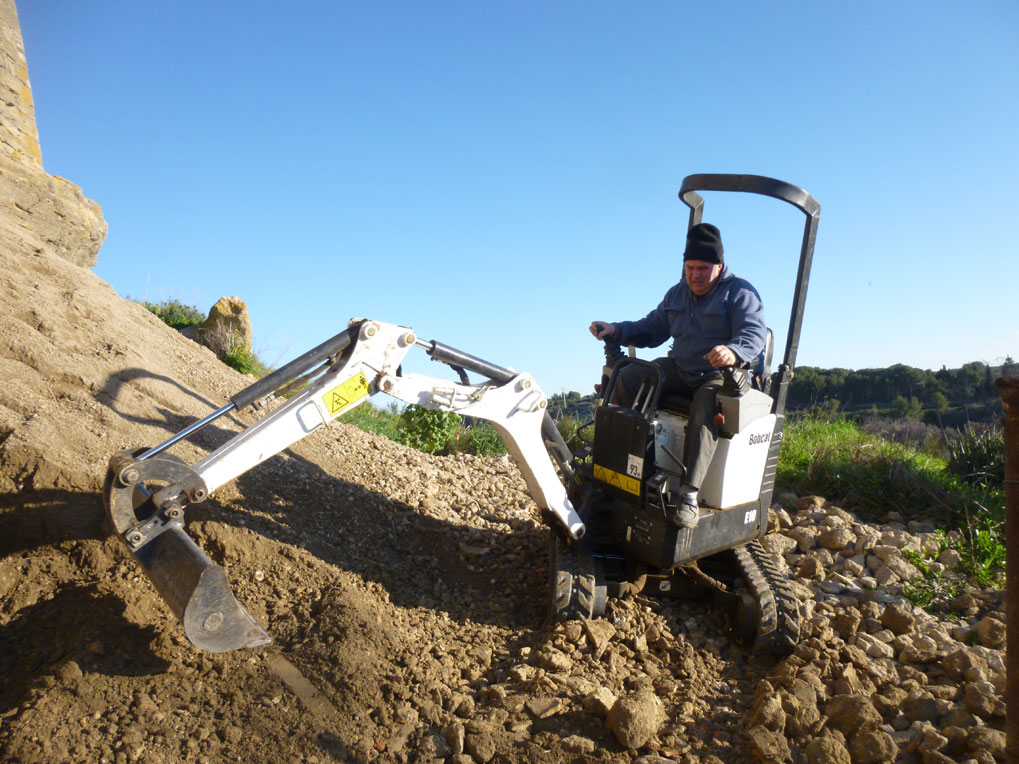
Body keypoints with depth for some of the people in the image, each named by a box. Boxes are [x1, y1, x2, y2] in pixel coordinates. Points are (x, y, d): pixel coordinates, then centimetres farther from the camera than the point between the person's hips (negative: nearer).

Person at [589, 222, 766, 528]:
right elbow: (652, 328, 19)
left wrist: (733, 352, -44)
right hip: (679, 371, 6)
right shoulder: (677, 293, 17)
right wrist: (616, 330, 1)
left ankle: (689, 495, -43)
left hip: (724, 376, -6)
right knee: (627, 377, -16)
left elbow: (754, 335, -20)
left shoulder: (740, 293, -4)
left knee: (704, 405, -39)